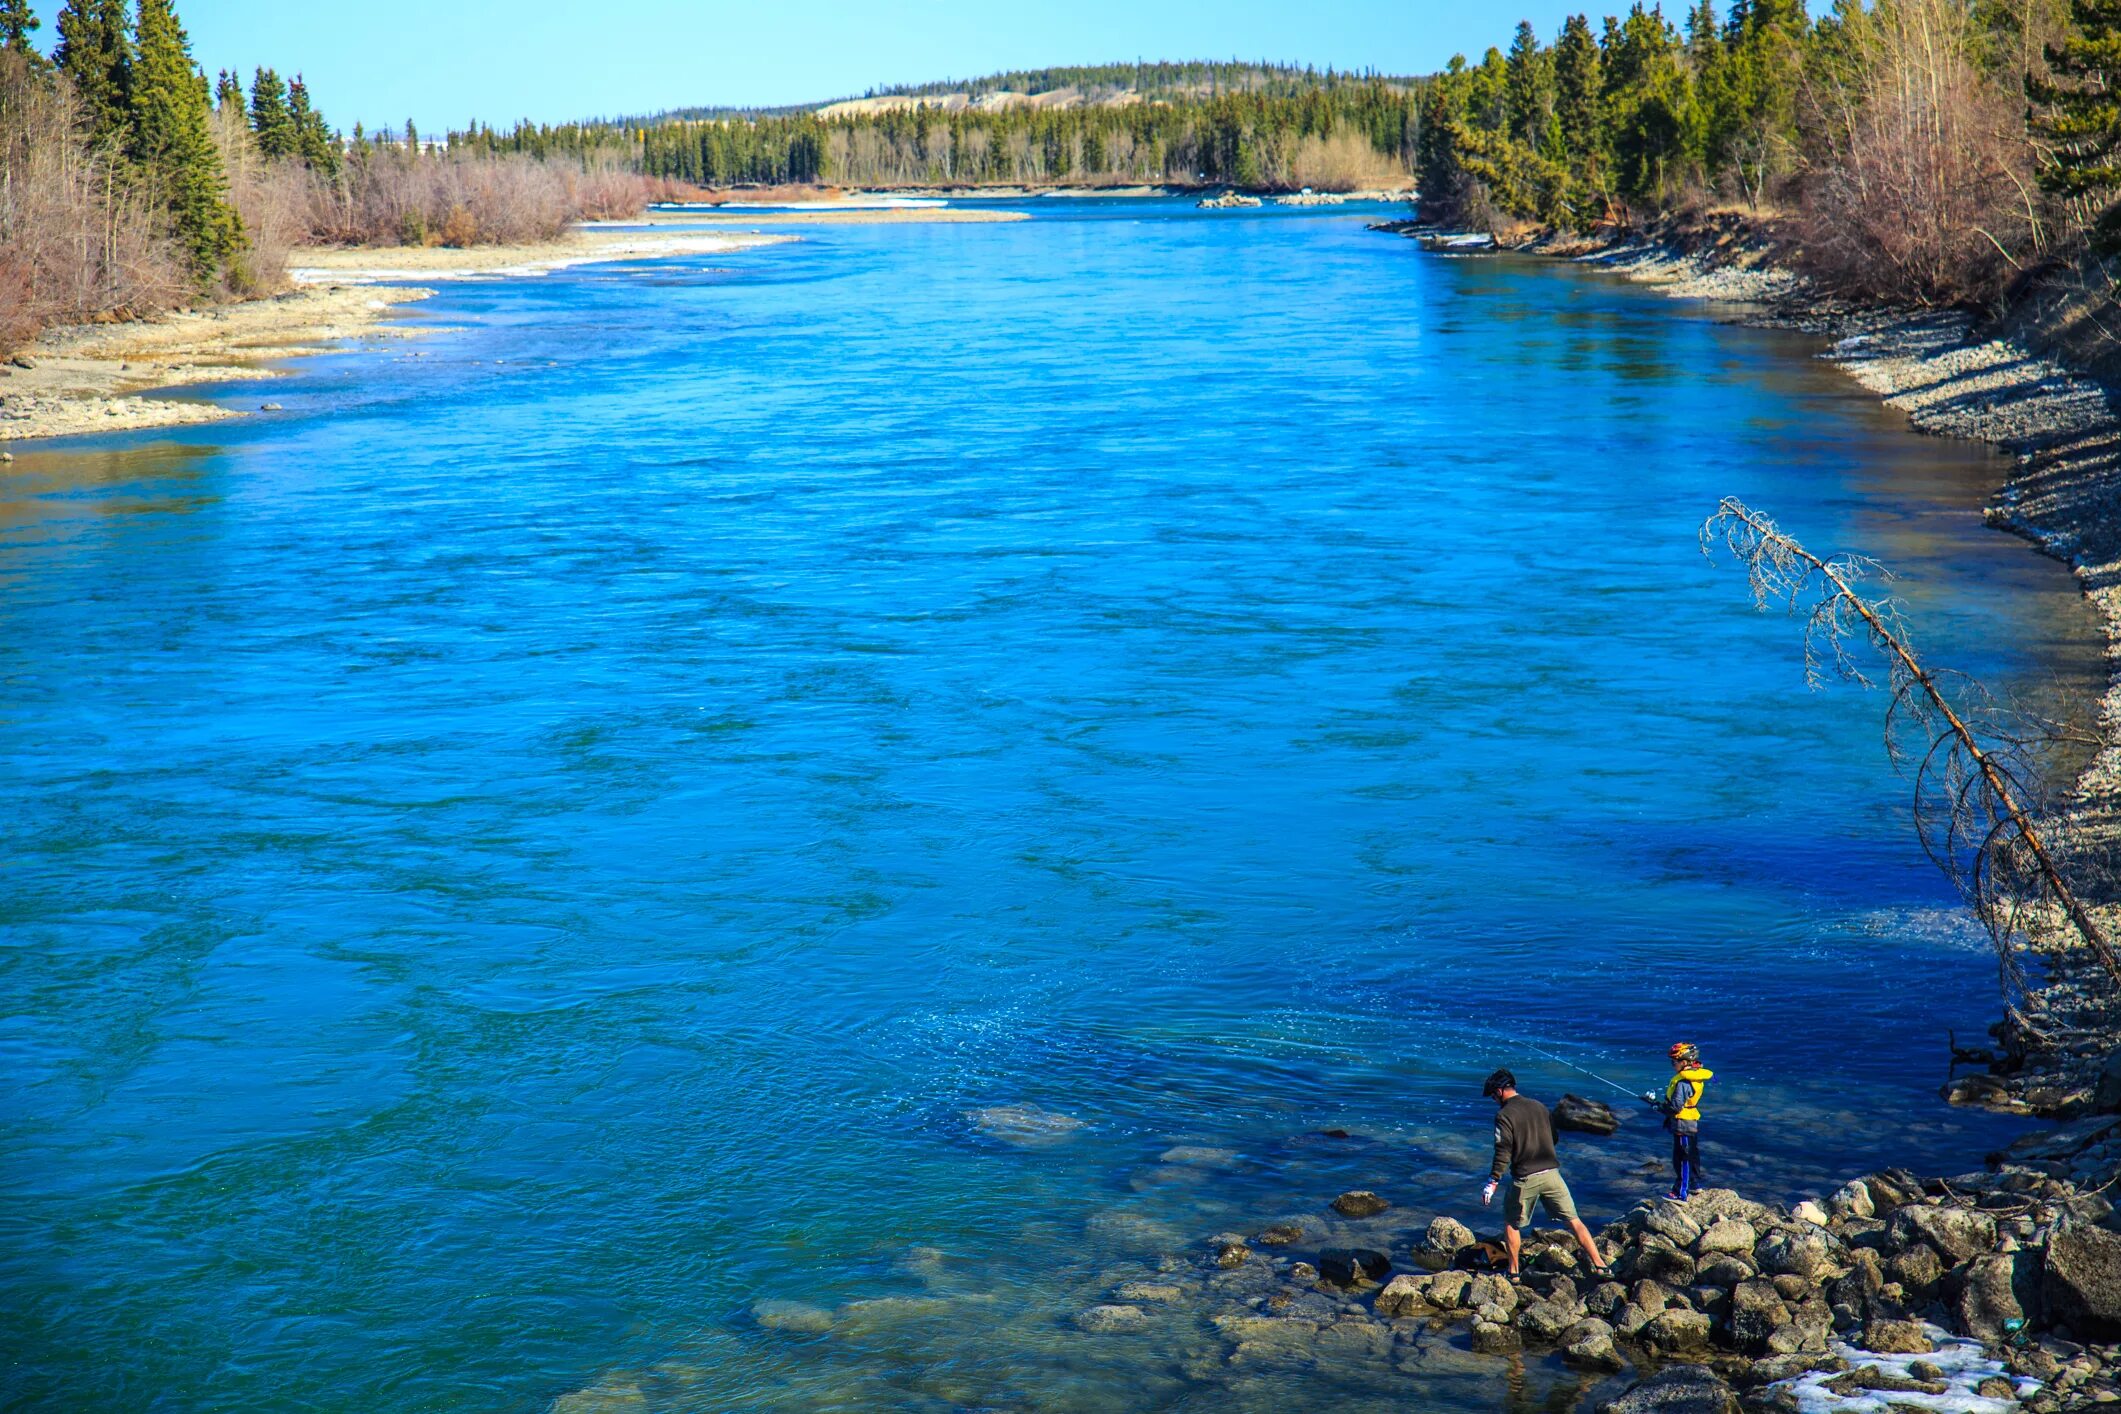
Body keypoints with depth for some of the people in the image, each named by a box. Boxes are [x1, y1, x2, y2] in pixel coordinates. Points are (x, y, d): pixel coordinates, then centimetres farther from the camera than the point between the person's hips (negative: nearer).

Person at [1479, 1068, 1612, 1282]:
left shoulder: (1504, 1115, -9)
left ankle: (1514, 1273, 18)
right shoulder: (1539, 1106, 9)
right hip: (1551, 1173, 4)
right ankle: (1600, 1266, 4)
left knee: (1511, 1224, 15)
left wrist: (1492, 1182, -11)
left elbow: (1503, 1152, -15)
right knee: (1574, 1221, 8)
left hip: (1525, 1178, -4)